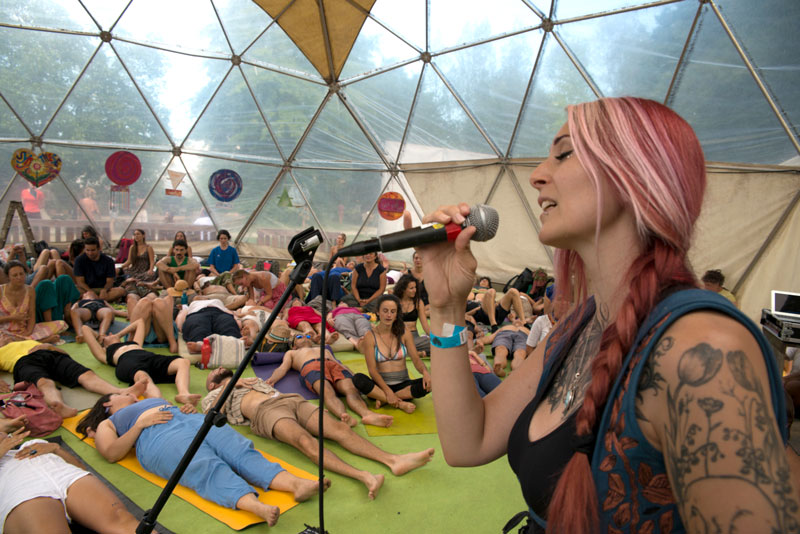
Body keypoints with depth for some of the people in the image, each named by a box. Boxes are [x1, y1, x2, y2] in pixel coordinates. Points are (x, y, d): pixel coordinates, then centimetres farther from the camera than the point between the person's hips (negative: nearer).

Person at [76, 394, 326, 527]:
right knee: (208, 469, -35)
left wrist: (184, 407, 10)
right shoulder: (107, 424, 27)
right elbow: (111, 453, 8)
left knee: (242, 452, -24)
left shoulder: (151, 402, 42)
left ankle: (295, 483, -45)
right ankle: (257, 506, -59)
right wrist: (141, 423, -2)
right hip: (158, 437, -5)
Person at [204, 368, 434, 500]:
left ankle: (394, 460, -38)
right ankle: (363, 476, -54)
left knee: (339, 428, -22)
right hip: (264, 411, -5)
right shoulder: (212, 397, 28)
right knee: (305, 440, -36)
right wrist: (229, 385, 9)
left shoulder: (252, 380, 41)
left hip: (291, 399, 5)